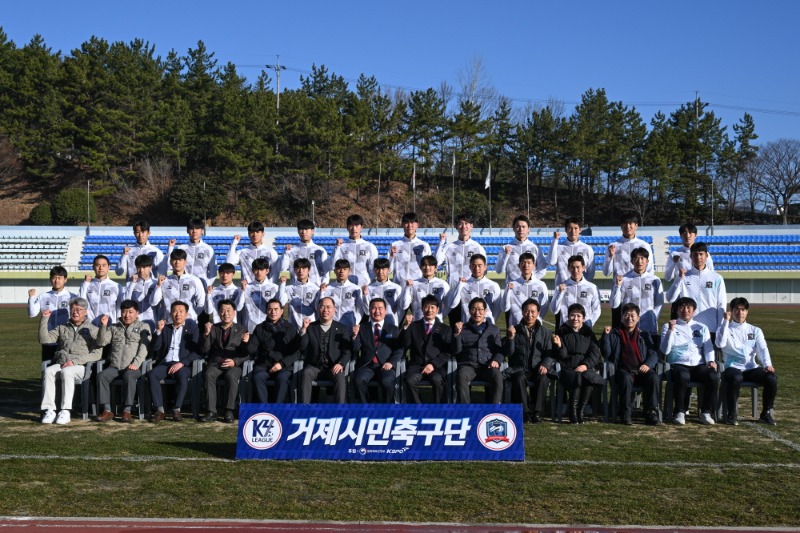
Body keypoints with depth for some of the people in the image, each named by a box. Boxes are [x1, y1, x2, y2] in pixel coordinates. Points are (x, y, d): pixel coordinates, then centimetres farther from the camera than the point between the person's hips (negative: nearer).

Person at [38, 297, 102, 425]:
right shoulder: (62, 328, 25)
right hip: (60, 363, 3)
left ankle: (65, 411, -35)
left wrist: (75, 361, -10)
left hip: (81, 366, -3)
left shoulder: (92, 330, 13)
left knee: (67, 372, -36)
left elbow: (97, 354, 0)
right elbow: (44, 339, 10)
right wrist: (44, 319, 0)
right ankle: (49, 410, -32)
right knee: (48, 371, -30)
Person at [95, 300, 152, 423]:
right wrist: (103, 326, -3)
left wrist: (136, 363, -15)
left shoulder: (143, 327, 14)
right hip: (114, 366, 3)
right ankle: (107, 410, -26)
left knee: (129, 376, -36)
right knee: (101, 376, -26)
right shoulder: (114, 327, 24)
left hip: (132, 367, -3)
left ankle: (127, 411, -34)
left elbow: (144, 347, 0)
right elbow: (101, 342, 12)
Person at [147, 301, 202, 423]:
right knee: (152, 375, -28)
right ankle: (160, 410, -27)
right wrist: (158, 331, -3)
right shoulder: (165, 328, 21)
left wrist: (181, 363, -14)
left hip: (183, 364, -3)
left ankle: (176, 410, -25)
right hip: (165, 363, 3)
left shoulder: (192, 328, 11)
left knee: (182, 376, -36)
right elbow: (155, 348, 10)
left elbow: (196, 352, 0)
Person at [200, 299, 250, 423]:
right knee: (209, 374, -32)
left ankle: (229, 411, -30)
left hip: (234, 365, -1)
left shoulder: (241, 329, 13)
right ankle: (211, 412, -31)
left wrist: (234, 362, -12)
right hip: (215, 363, 1)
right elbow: (204, 350, 8)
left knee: (231, 376, -35)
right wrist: (206, 334, -7)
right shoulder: (213, 328, 16)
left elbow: (247, 353, 7)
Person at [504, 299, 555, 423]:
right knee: (520, 378, -35)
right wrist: (511, 337, -14)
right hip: (519, 369, 0)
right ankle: (525, 412, -26)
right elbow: (508, 353, 3)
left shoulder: (545, 332, 14)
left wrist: (545, 365, -15)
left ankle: (537, 412, -24)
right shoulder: (515, 330, 11)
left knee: (543, 379, -33)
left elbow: (550, 354, 6)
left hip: (538, 369, 0)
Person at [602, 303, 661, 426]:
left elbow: (653, 354, 10)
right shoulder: (615, 334, 16)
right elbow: (607, 353, 4)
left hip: (642, 370, 2)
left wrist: (648, 364, -11)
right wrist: (606, 335, -7)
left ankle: (651, 413, -23)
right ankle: (626, 413, -27)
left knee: (654, 378, -30)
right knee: (626, 378, -37)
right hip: (624, 370, -2)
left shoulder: (644, 335, 21)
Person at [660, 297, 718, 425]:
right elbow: (665, 350, 2)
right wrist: (671, 330, -9)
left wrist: (710, 361, -9)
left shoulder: (702, 327, 22)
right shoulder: (668, 326, 13)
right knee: (682, 376, -38)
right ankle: (680, 412, -23)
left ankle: (706, 412, -18)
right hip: (678, 365, -3)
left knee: (713, 376, -30)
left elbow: (708, 347, 12)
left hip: (699, 365, 3)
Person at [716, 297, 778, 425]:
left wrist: (767, 364, -17)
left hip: (751, 368, 3)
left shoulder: (755, 330, 17)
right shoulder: (724, 329, 9)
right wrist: (726, 321, -10)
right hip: (732, 368, -3)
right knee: (735, 378, -39)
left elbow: (763, 349, 2)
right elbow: (720, 344, -12)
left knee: (772, 378, -26)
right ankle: (732, 414, -21)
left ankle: (766, 413, -7)